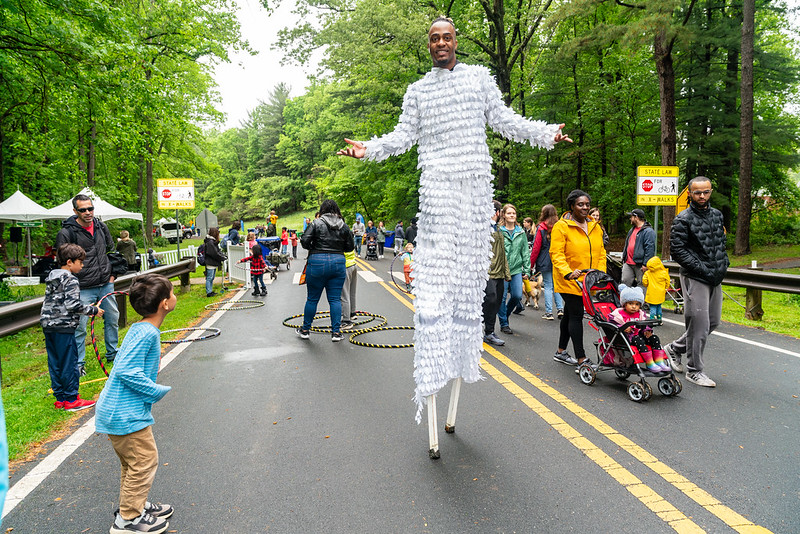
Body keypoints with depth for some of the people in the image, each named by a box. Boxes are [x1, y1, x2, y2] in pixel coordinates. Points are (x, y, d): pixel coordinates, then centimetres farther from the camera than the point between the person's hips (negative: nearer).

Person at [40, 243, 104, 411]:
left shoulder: (52, 278, 14)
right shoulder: (71, 280, -12)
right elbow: (73, 305, -19)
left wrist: (87, 308, 21)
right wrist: (93, 310, -8)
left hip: (48, 326, 9)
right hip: (63, 327, -9)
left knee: (54, 362, 12)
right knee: (69, 363, -1)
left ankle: (60, 398, 20)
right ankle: (71, 400, 5)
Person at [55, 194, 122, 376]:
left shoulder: (101, 227, 7)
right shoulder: (67, 233, -10)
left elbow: (111, 250, 20)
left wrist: (113, 274, 13)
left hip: (106, 285, 5)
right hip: (83, 289, -5)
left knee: (112, 319, 15)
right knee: (80, 326, -2)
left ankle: (112, 354, 32)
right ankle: (79, 363, 12)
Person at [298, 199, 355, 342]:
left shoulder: (316, 223, -4)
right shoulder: (344, 226, 5)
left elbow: (304, 241, -10)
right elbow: (350, 247, 8)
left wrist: (313, 248, 9)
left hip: (317, 262, -2)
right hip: (338, 263, 2)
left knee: (312, 298, 8)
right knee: (335, 299, 8)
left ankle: (305, 330, 20)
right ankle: (336, 332, 8)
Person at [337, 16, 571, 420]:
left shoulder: (479, 76, 17)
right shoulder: (417, 90, 16)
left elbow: (504, 120, 14)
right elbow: (404, 135, 11)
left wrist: (546, 133, 5)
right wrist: (368, 148, -4)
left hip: (477, 182, 2)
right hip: (437, 184, -2)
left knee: (471, 267, 3)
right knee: (434, 270, -11)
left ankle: (464, 357, 13)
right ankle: (431, 371, -11)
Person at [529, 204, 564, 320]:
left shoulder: (541, 229, -9)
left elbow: (536, 248, -8)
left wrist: (531, 264, 0)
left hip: (545, 262, -4)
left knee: (548, 286, 2)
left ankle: (549, 312, 3)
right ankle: (560, 309, 9)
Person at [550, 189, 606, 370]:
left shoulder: (595, 226, 12)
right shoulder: (561, 226, -10)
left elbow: (601, 252, 13)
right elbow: (556, 254, -16)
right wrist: (568, 272, -30)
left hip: (589, 281, 7)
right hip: (569, 280, -7)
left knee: (570, 314, 17)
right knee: (576, 316, -9)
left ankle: (561, 352, 30)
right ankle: (581, 360, -5)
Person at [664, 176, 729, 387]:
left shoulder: (717, 215, 12)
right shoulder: (683, 219, -11)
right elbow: (677, 250, -15)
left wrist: (723, 264, 8)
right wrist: (702, 268, -18)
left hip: (715, 278, 8)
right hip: (694, 278, -8)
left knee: (713, 322, 14)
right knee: (699, 325, -5)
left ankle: (675, 348, 30)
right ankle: (694, 371, 8)